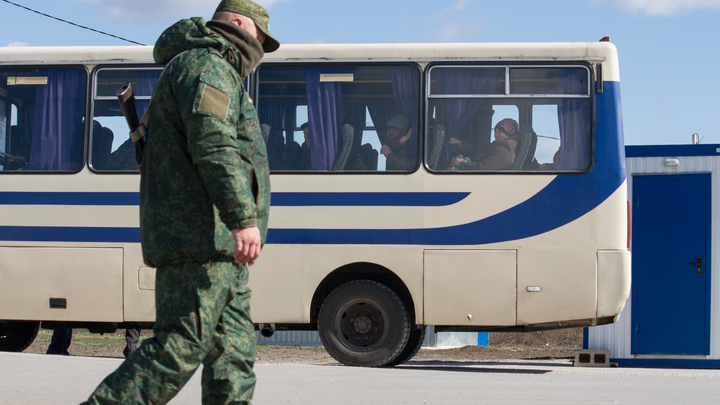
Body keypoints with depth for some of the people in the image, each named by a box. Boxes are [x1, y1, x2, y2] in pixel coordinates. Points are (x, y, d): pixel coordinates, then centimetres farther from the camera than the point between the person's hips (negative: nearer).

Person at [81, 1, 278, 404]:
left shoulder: (218, 72, 29)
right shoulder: (207, 66, -5)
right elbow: (214, 145, -21)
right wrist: (243, 218, -29)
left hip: (217, 247, 11)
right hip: (202, 236, -11)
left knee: (234, 351, 7)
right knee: (183, 345, -15)